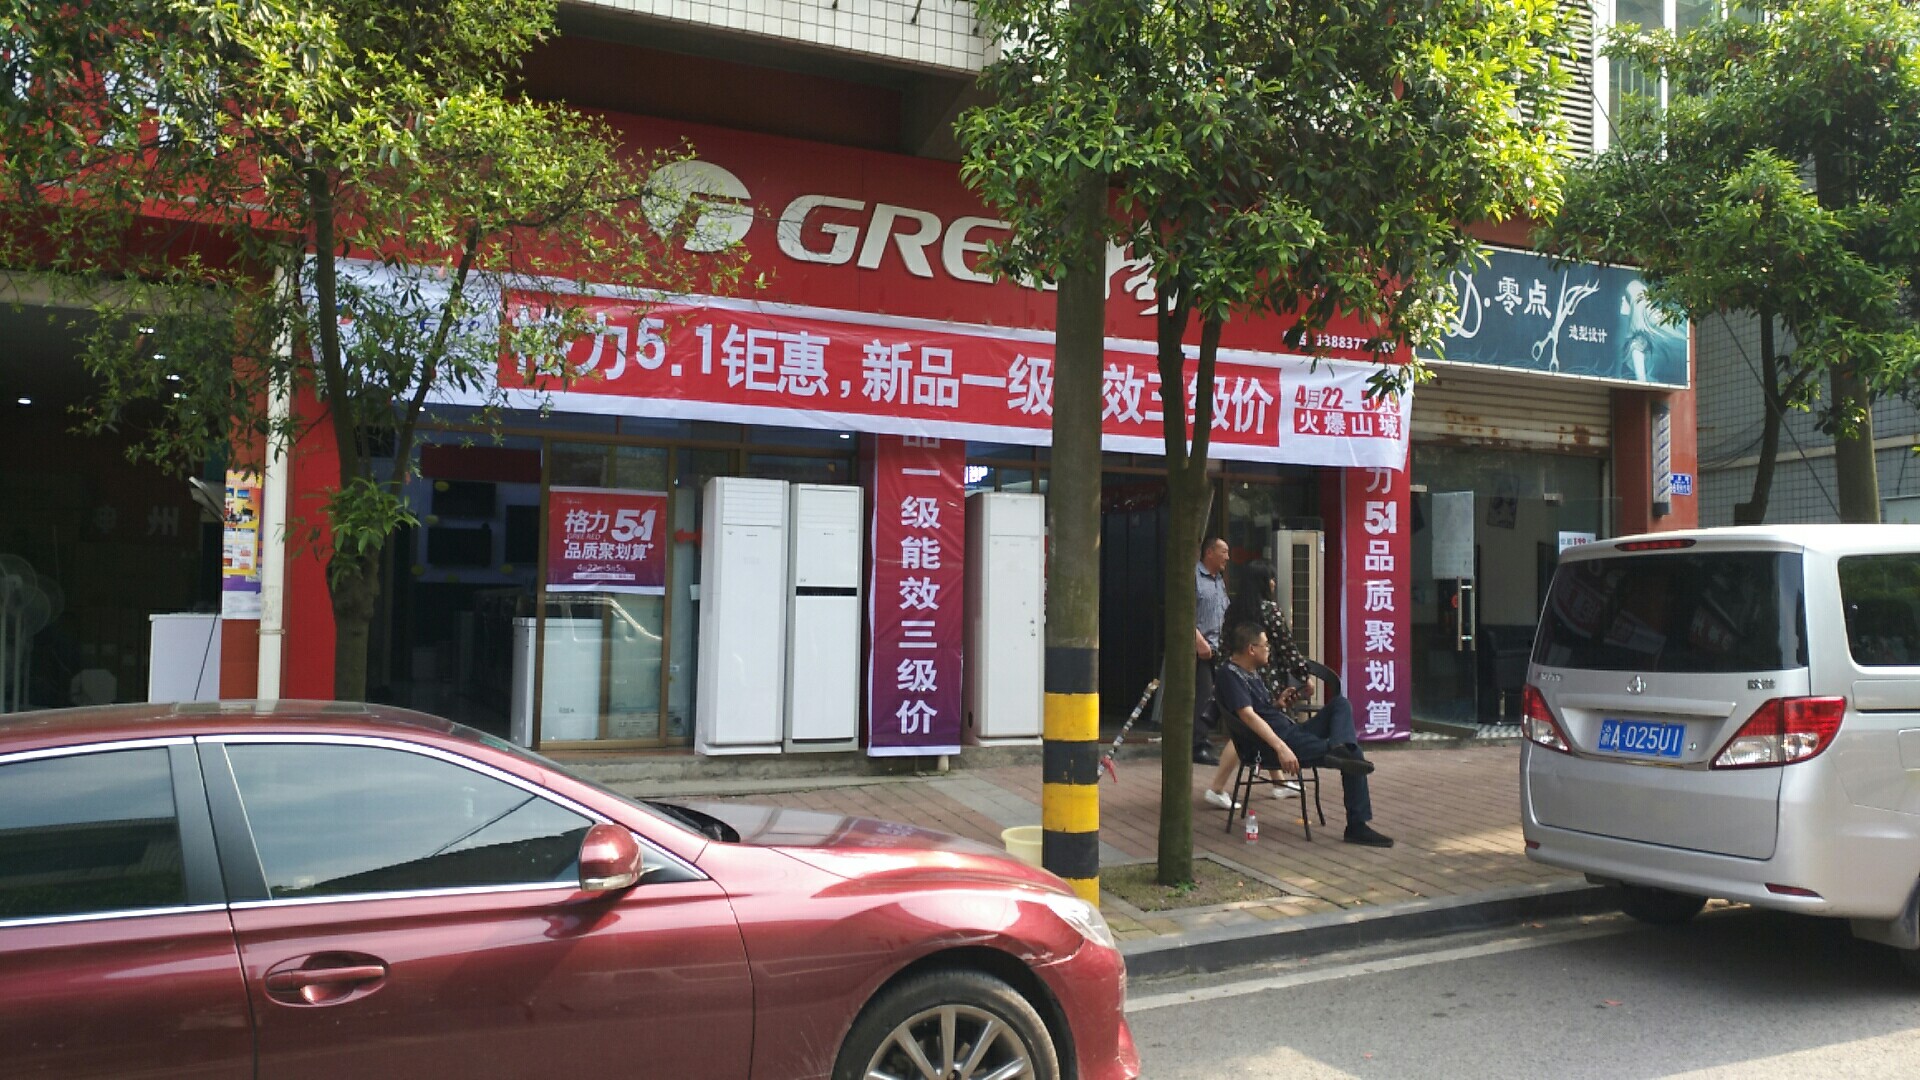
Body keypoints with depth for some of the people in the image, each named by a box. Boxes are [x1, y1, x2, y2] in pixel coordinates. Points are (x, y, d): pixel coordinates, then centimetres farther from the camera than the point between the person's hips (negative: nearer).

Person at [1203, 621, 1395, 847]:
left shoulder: (1252, 673, 22)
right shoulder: (1229, 674, -10)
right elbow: (1248, 715, -23)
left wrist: (1281, 703, 9)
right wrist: (1281, 748, -33)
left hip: (1292, 731, 10)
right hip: (1270, 744, -10)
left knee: (1340, 704, -4)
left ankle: (1340, 748, -28)